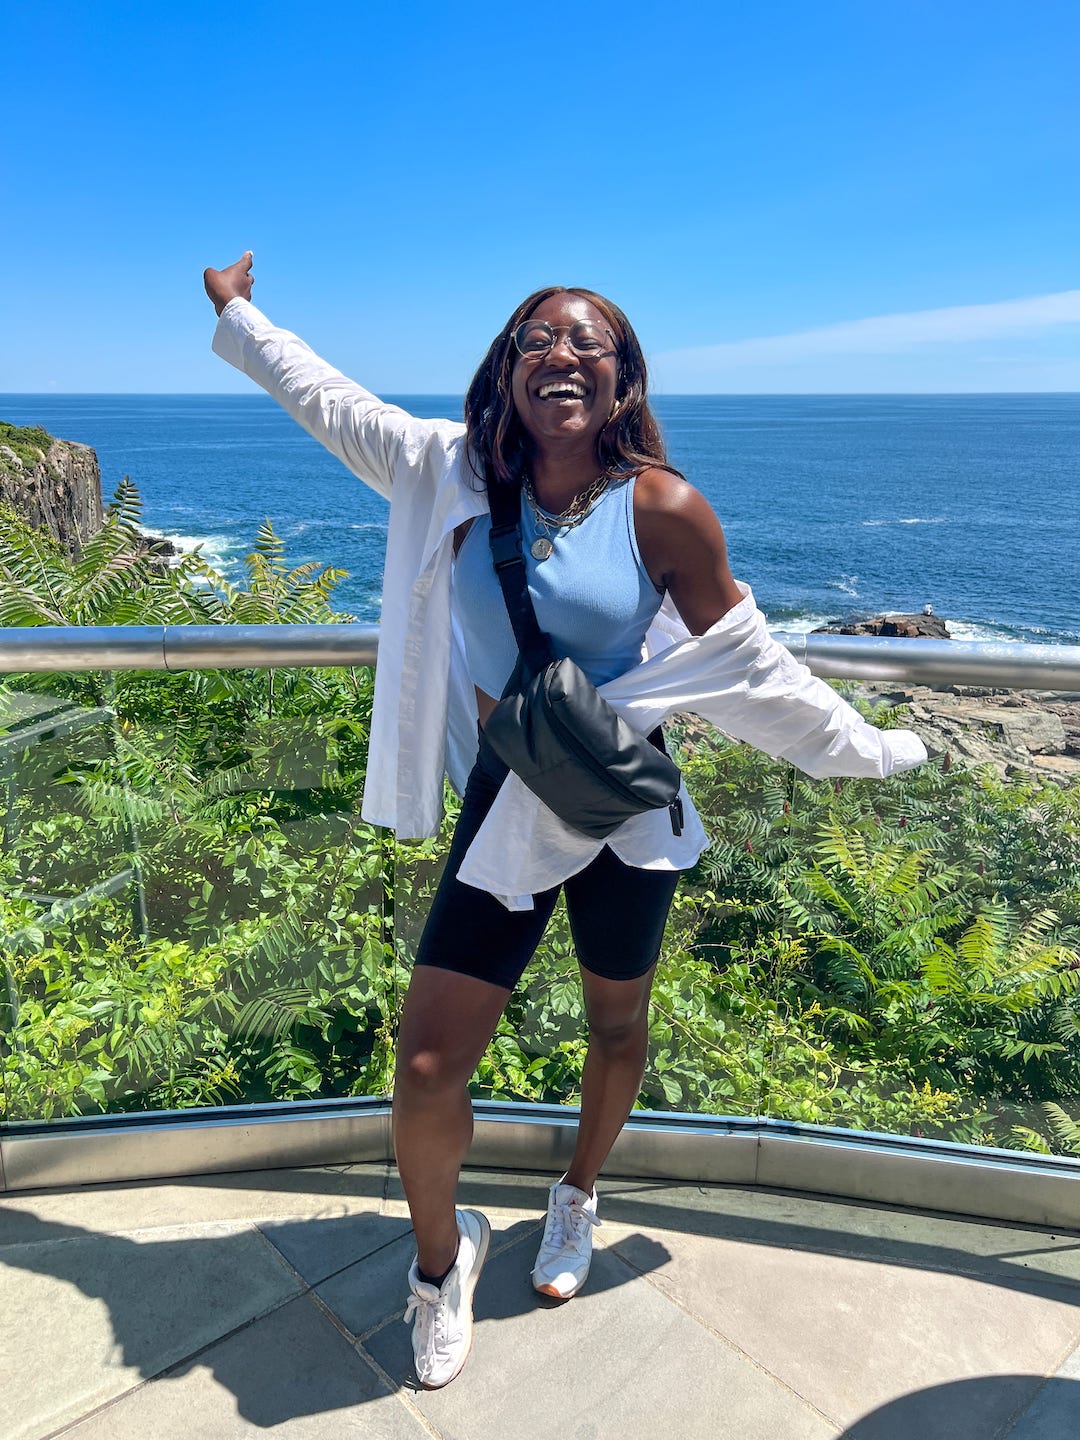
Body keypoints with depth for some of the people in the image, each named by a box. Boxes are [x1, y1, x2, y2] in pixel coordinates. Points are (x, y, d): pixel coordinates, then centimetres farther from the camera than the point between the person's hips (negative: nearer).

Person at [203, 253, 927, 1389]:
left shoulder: (661, 508, -12)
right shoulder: (462, 472, -5)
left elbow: (745, 664, -3)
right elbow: (334, 403, 11)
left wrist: (864, 748, 3)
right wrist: (238, 313, 23)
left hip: (622, 813, -1)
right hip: (502, 811, 1)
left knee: (617, 1024, 21)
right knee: (426, 1069, -2)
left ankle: (577, 1200, 53)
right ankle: (441, 1253, 32)